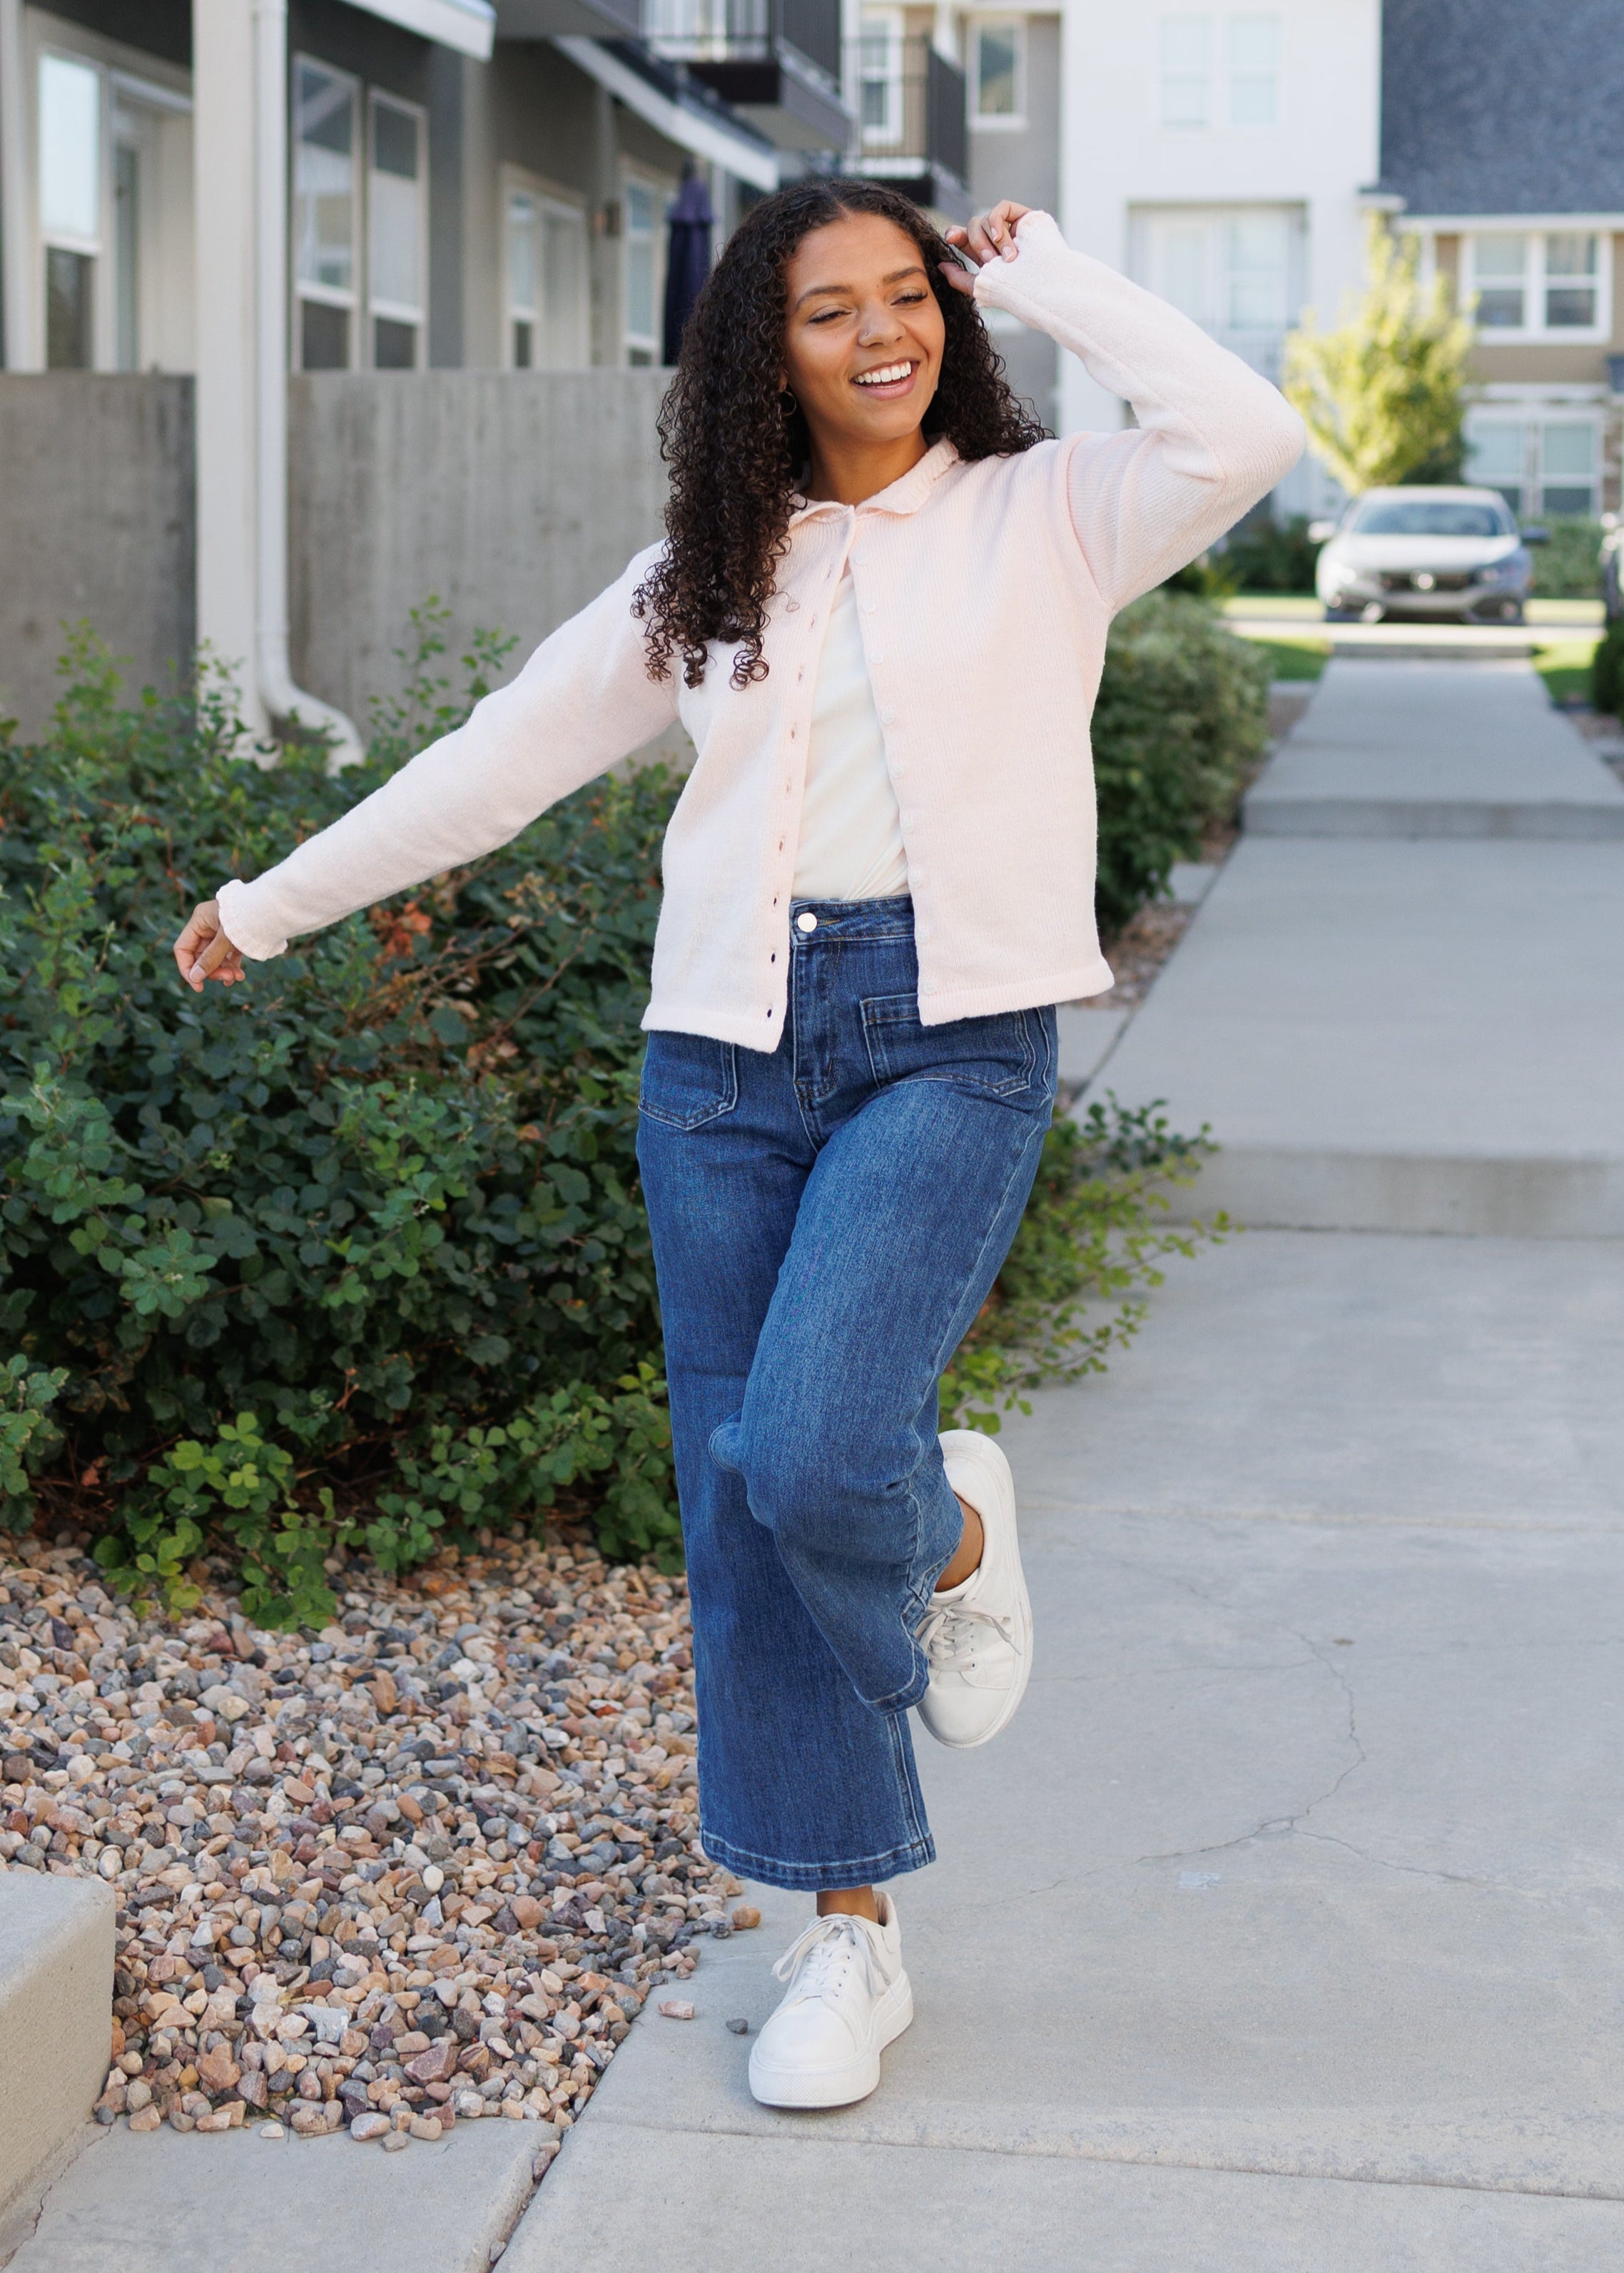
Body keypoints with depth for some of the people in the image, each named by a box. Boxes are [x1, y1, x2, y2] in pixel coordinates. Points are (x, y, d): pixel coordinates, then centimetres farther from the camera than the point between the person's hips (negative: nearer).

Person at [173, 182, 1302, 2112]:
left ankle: (956, 1532, 17)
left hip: (952, 1036, -4)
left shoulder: (1042, 517, 5)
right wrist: (276, 901, 23)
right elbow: (507, 753, 19)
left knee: (813, 1451, -22)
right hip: (730, 1049, 4)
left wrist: (1045, 274, -2)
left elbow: (1246, 435, -13)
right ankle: (848, 1941, 17)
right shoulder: (709, 573, 14)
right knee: (742, 1502, 2)